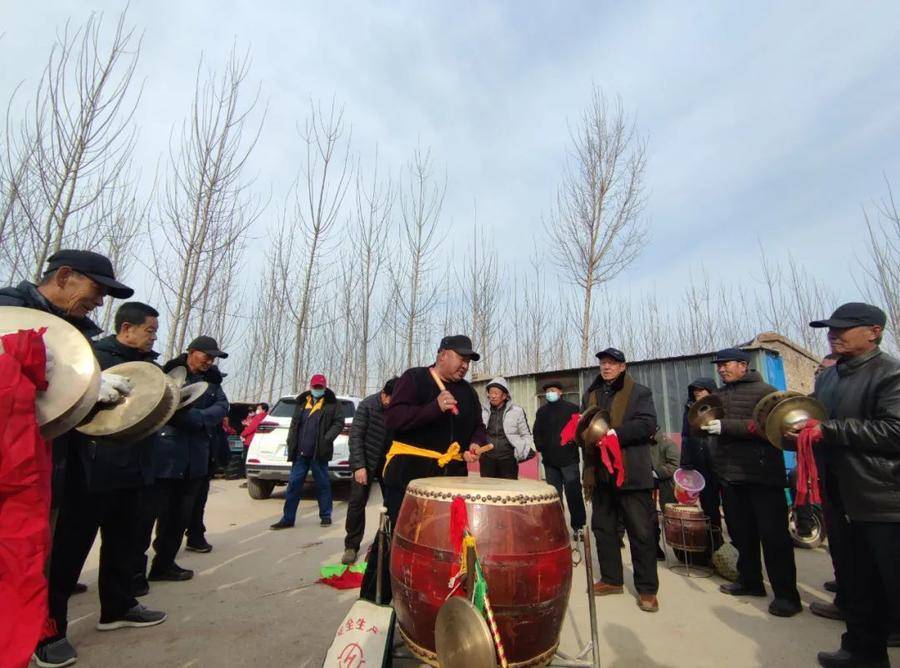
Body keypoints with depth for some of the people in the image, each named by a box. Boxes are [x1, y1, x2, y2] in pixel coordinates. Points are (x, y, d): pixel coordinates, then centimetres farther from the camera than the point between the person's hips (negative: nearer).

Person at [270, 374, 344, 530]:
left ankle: (325, 516, 19)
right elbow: (294, 423, 18)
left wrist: (328, 438, -15)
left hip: (319, 452, -4)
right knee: (294, 483, 7)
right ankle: (288, 518, 17)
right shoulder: (302, 402, 14)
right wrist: (291, 441, 9)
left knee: (322, 484, 6)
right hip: (301, 452, 4)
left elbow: (339, 422, -4)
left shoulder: (332, 403, 1)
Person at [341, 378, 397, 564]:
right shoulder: (367, 405, -14)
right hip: (366, 461, -2)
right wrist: (359, 466, -19)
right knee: (357, 502, 0)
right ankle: (351, 546, 15)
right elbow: (355, 436, -13)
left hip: (389, 461, 2)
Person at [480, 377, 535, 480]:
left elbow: (525, 434, 7)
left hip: (508, 459, -2)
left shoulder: (516, 411, 1)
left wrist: (528, 449, -6)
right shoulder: (483, 411, 7)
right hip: (487, 458, 2)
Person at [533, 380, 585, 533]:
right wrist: (540, 447, 4)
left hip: (569, 458, -3)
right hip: (549, 459, 4)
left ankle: (578, 525, 14)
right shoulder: (542, 411, 13)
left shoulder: (572, 408, 2)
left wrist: (574, 442, -15)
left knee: (573, 492, -1)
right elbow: (537, 432, 16)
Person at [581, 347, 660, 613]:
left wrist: (615, 434, -21)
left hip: (631, 473, -5)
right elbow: (583, 426, 21)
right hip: (600, 472, 5)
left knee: (641, 531, 2)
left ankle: (647, 588, 16)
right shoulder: (590, 395, 16)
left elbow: (648, 425, -12)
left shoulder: (639, 392, 0)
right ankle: (611, 579, 28)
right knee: (602, 528, 13)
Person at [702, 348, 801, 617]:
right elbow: (704, 426, 18)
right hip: (730, 474, 6)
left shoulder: (765, 391, -6)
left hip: (763, 474, -6)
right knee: (741, 532, 14)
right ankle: (750, 581, 28)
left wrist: (725, 426, -23)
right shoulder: (718, 395, 12)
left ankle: (786, 594, 12)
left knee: (773, 534, 1)